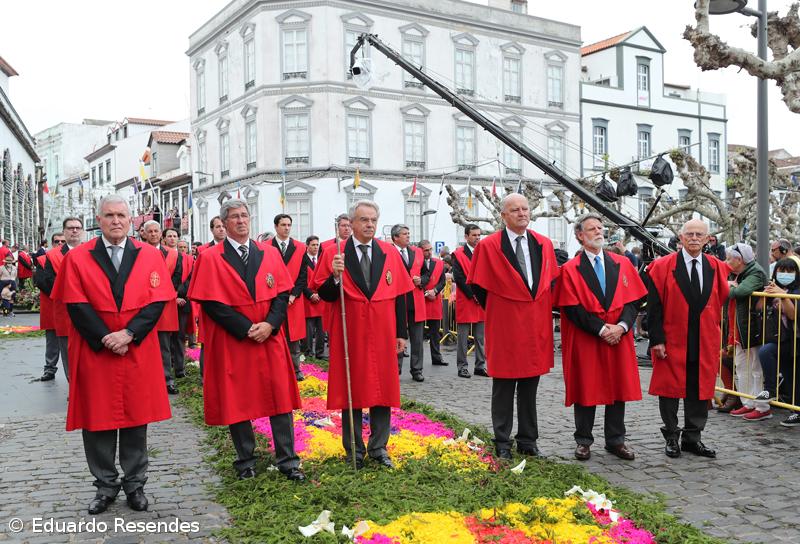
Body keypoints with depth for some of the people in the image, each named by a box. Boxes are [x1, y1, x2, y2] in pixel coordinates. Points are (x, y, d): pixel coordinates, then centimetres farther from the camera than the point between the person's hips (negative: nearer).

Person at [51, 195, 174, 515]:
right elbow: (76, 305, -5)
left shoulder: (150, 256, 3)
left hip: (137, 353, 1)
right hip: (93, 353, 0)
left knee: (136, 419, 7)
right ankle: (106, 486, 22)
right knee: (97, 421, 7)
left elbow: (157, 302, -4)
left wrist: (128, 334, -15)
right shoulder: (77, 258, 1)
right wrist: (105, 339, -14)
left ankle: (135, 484, 21)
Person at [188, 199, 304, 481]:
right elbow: (210, 302, -10)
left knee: (280, 398, 3)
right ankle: (245, 462, 22)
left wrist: (270, 324, -13)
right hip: (231, 342, -2)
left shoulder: (269, 254, 7)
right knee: (236, 402, 6)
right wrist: (246, 328, -15)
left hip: (270, 339, 3)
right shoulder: (210, 258, -3)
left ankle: (287, 461, 13)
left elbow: (283, 293, 3)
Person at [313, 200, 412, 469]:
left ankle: (379, 448, 22)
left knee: (382, 390, 8)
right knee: (351, 390, 6)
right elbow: (325, 295, -3)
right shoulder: (335, 254, -3)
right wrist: (335, 276, -22)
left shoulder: (390, 253, 4)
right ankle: (354, 451, 19)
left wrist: (401, 333, 3)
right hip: (350, 334, -2)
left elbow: (399, 295, 5)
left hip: (382, 334, 2)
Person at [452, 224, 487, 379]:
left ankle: (480, 366, 14)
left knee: (480, 337, 8)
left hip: (481, 300, 5)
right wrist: (472, 295, -13)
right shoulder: (458, 254, -3)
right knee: (463, 336, 0)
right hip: (465, 301, -5)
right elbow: (458, 277, -10)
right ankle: (462, 366, 7)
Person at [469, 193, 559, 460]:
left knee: (529, 388, 12)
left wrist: (543, 308, 6)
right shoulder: (488, 246, -7)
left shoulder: (544, 244, 6)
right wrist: (497, 311, 2)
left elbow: (552, 281, 15)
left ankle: (528, 441, 22)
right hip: (504, 328, -4)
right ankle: (502, 444, 16)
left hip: (536, 326, 4)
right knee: (503, 388, 5)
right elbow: (478, 286, -1)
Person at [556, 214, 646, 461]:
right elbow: (572, 308, -10)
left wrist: (621, 325, -12)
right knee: (586, 388, 4)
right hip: (585, 340, -3)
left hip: (619, 338, 3)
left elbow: (634, 299, 3)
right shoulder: (570, 269, -3)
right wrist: (601, 329, -15)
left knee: (618, 387, 8)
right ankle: (583, 441, 16)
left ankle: (615, 441, 20)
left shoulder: (622, 264, 9)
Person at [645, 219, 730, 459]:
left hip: (705, 343, 3)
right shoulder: (662, 267, -6)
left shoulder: (717, 268, 5)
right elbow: (654, 306, -8)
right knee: (670, 388, 5)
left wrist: (715, 335, 7)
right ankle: (671, 437, 19)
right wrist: (657, 339, -13)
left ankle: (692, 438, 21)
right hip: (672, 341, -3)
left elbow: (721, 300, 13)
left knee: (700, 390, 9)